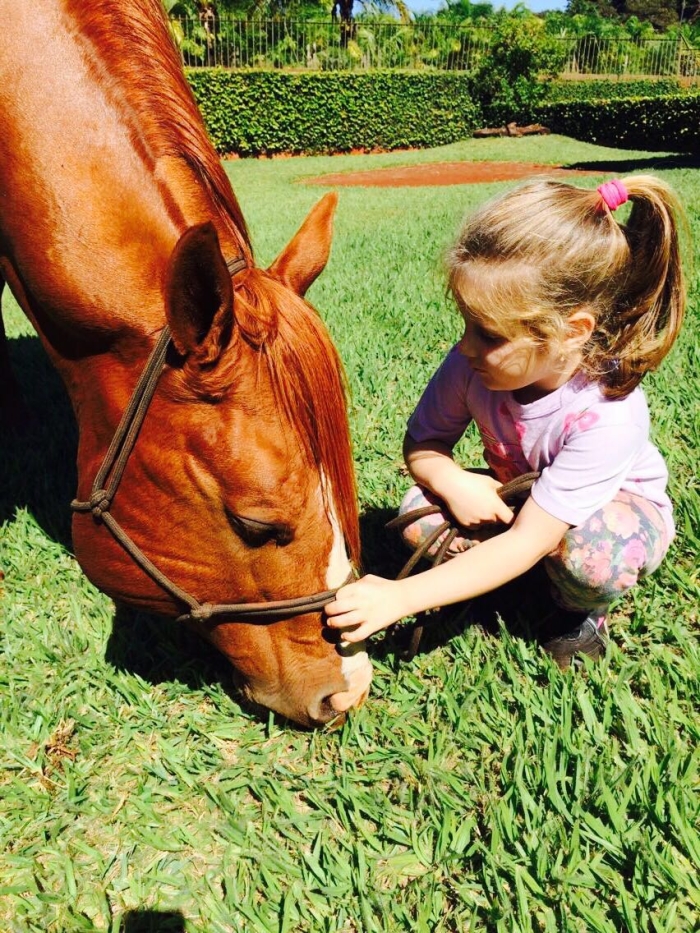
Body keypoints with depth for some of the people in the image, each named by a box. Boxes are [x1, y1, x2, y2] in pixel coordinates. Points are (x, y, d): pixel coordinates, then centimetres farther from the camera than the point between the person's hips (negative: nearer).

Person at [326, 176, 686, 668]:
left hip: (616, 504, -3)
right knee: (420, 513, -22)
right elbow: (422, 443, -9)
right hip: (511, 495, 4)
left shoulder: (607, 415, -38)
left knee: (595, 556, -38)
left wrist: (401, 597, -43)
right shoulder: (472, 364, -26)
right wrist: (453, 482, -34)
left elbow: (526, 542, -39)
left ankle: (580, 609, -1)